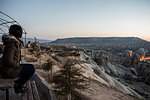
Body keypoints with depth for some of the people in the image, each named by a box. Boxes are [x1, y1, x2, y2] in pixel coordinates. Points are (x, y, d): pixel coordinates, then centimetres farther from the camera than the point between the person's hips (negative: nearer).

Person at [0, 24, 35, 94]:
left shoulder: (14, 41, 8)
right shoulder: (12, 43, -22)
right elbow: (9, 60, -30)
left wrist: (18, 64, 13)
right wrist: (18, 65, -15)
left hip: (11, 67, 10)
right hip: (8, 70, -9)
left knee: (31, 67, 12)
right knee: (31, 70, -11)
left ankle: (18, 83, 18)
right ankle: (18, 86, 5)